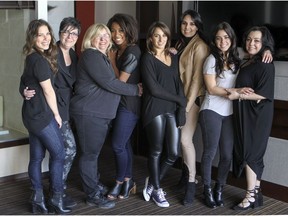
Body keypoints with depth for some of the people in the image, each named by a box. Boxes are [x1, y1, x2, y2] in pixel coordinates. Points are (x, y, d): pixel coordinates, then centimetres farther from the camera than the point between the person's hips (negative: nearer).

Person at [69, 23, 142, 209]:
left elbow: (110, 82, 17)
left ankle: (95, 185, 31)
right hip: (89, 112, -9)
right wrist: (135, 90, -12)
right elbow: (109, 83, -19)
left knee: (94, 152, 18)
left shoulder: (103, 57, 18)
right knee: (90, 153, -2)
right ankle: (93, 195, 5)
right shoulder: (91, 55, -12)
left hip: (102, 113, 9)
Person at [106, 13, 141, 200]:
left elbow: (120, 81, -16)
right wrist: (112, 57, -3)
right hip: (119, 102, 9)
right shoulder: (117, 51, 12)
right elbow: (114, 79, 7)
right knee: (124, 143, 13)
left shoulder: (132, 52, -16)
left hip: (130, 104, -9)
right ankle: (128, 182, 24)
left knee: (118, 145, -4)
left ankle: (120, 182, 14)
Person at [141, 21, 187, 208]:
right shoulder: (147, 58, -1)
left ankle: (152, 182, 24)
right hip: (155, 110, -5)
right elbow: (154, 89, -10)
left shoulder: (174, 58, 15)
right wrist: (179, 100, -5)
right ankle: (156, 189, 23)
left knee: (174, 153, 0)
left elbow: (179, 84, 9)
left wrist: (182, 109, -3)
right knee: (156, 151, 4)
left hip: (173, 110, 5)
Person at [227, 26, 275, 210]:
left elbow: (263, 94, -20)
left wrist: (239, 95, -17)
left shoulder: (265, 65, -14)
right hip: (245, 115, 9)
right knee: (253, 154, 11)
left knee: (250, 153, -4)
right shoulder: (247, 63, 13)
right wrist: (235, 91, 5)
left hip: (257, 116, -9)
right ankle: (256, 193, 20)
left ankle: (251, 196, 6)